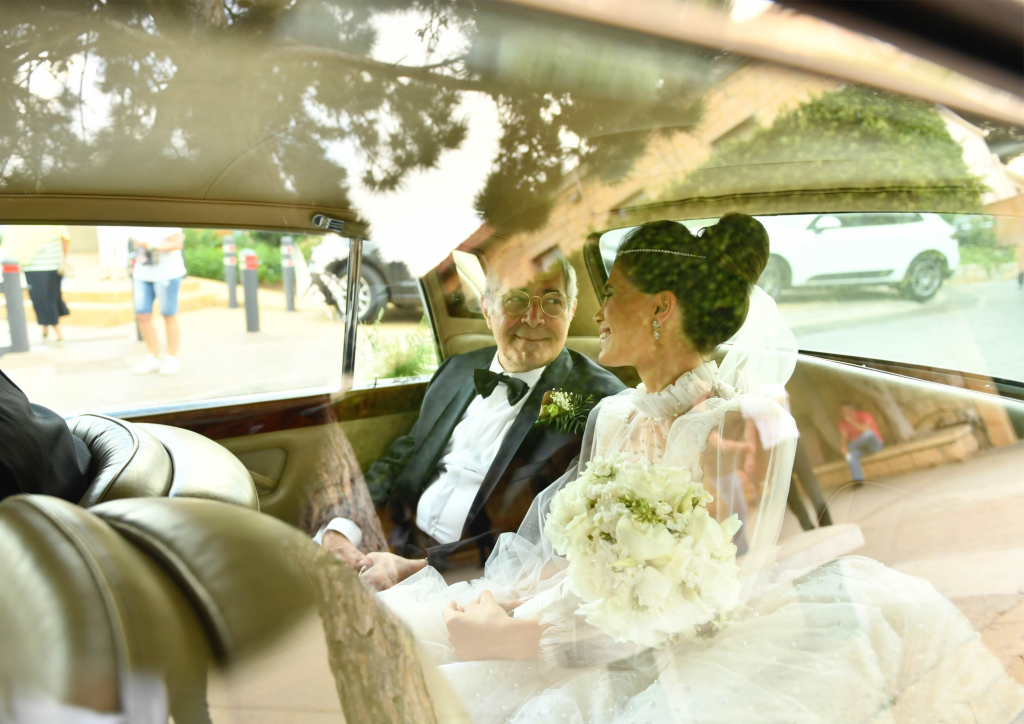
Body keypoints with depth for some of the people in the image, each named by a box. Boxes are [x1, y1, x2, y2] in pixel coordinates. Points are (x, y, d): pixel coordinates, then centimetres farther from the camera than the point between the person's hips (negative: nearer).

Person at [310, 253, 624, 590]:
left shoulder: (598, 401, -11)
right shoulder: (458, 370, 13)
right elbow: (403, 457, 16)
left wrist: (418, 569, -23)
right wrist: (339, 529, -3)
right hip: (400, 547, 6)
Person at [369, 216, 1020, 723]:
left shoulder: (742, 425, -15)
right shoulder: (612, 417, 7)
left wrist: (520, 638, -19)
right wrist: (498, 605, -9)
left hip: (687, 664, -5)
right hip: (594, 646, 6)